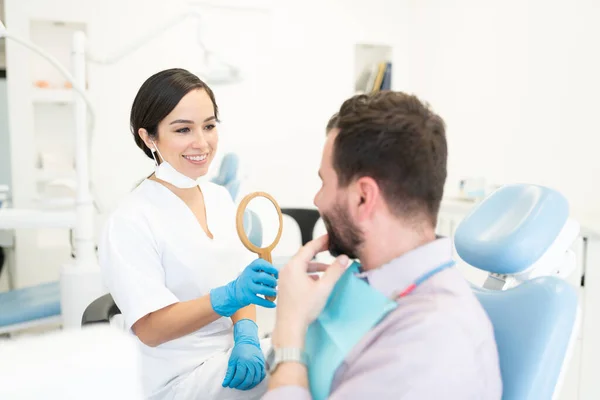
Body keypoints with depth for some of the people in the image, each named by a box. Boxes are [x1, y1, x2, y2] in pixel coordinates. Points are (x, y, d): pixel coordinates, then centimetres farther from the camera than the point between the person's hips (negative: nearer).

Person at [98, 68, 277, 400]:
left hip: (236, 355, 6)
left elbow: (241, 283, 5)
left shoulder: (220, 197, 4)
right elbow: (149, 329, -17)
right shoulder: (130, 221, -15)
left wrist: (246, 337, -14)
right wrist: (228, 297, -30)